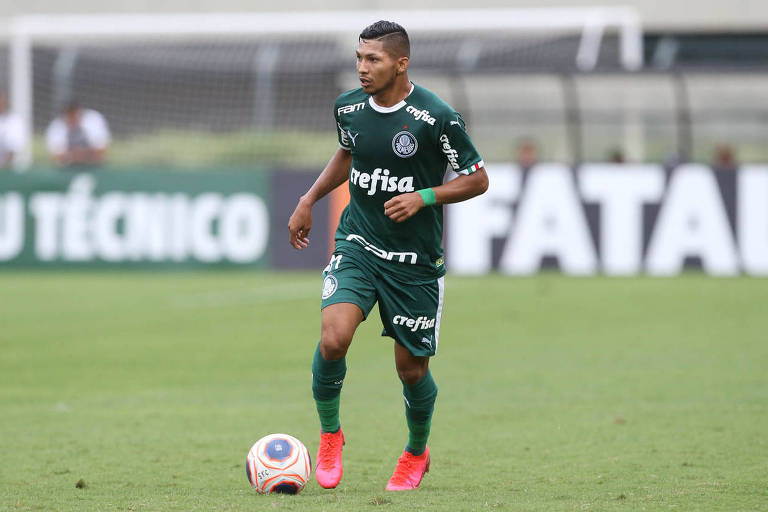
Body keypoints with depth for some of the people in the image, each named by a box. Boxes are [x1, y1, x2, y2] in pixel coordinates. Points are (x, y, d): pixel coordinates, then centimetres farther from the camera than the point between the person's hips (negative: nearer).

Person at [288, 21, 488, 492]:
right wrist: (310, 200, 16)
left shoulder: (436, 117, -15)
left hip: (416, 260, -2)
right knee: (333, 338, -21)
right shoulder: (349, 107, 0)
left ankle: (416, 453, 34)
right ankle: (330, 434, 3)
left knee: (412, 368, 6)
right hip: (358, 245, 2)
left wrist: (423, 197, -20)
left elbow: (478, 180, -7)